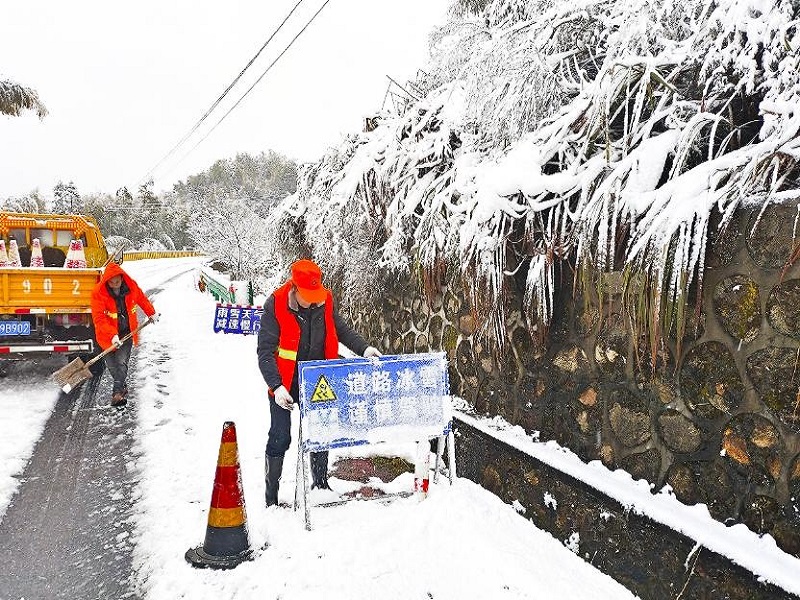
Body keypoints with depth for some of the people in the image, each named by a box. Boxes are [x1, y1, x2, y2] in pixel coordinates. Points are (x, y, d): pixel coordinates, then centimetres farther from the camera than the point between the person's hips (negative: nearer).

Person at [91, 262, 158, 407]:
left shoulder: (131, 286, -9)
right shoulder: (98, 293, -18)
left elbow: (142, 299, 15)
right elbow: (99, 318, -24)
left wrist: (152, 314, 25)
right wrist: (112, 335, -33)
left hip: (127, 332, 1)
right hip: (108, 335, -1)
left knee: (122, 362, -12)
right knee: (112, 365, 7)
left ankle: (118, 392, -13)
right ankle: (122, 386, 29)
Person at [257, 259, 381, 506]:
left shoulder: (325, 300, -7)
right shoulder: (275, 305, -19)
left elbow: (340, 329, 9)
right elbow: (265, 351, -19)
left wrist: (363, 348, -6)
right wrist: (276, 386, -28)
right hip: (285, 383, -4)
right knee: (280, 438, 1)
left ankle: (320, 484, 32)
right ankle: (271, 494, 18)